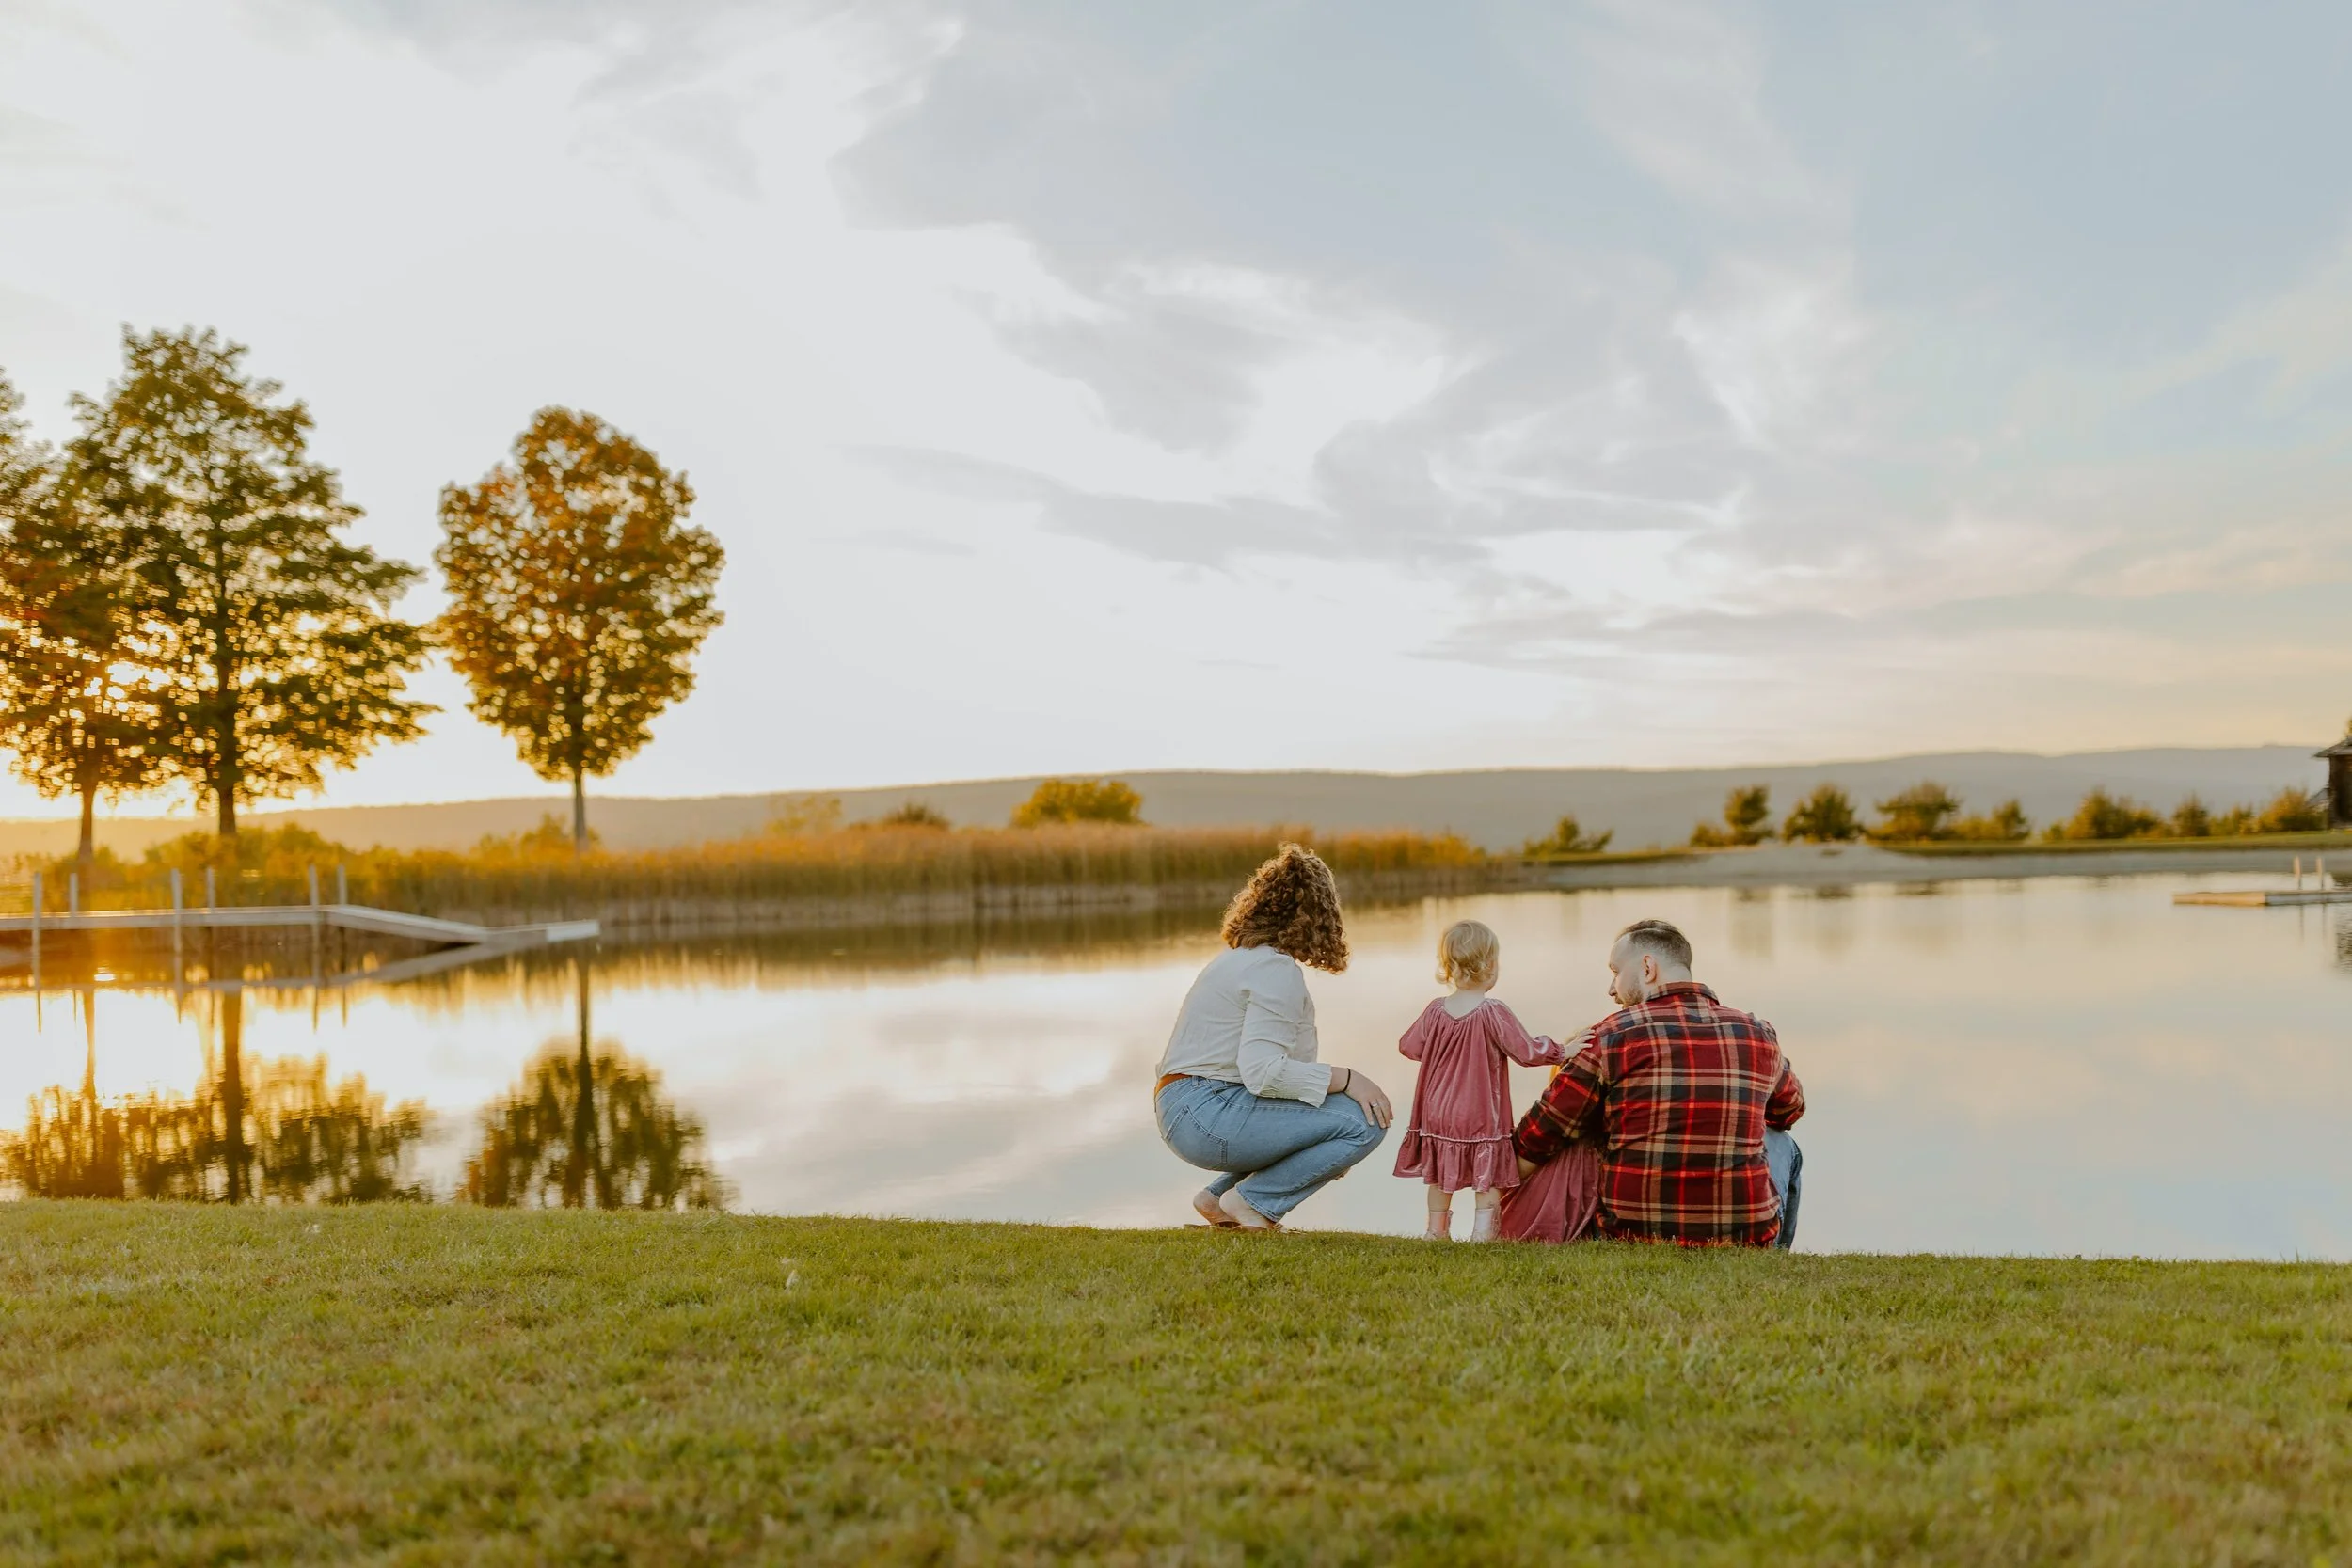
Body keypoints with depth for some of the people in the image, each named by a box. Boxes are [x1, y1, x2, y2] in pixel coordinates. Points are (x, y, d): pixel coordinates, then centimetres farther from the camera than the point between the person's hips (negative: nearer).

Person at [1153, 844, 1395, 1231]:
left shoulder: (1241, 956, 19)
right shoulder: (1277, 970, -13)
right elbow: (1262, 1071, -24)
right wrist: (1345, 1078, -17)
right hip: (1210, 1114, -10)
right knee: (1365, 1120, -14)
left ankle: (1218, 1197, 14)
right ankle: (1253, 1201, -7)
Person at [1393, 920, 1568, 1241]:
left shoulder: (1435, 1011, -4)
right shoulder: (1493, 1013, -17)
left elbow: (1410, 1048, 5)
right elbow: (1527, 1053, -15)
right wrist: (1560, 1051, 1)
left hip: (1438, 1113, 5)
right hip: (1482, 1115, -5)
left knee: (1441, 1172, 18)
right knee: (1488, 1172, 8)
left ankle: (1437, 1229, 27)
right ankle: (1483, 1230, 3)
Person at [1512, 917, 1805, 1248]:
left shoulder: (1612, 1036, -6)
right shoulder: (1757, 1034, 3)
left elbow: (1536, 1142, -1)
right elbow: (1791, 1109, 25)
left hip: (1634, 1235, -2)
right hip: (1747, 1240, 2)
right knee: (1781, 1144, 30)